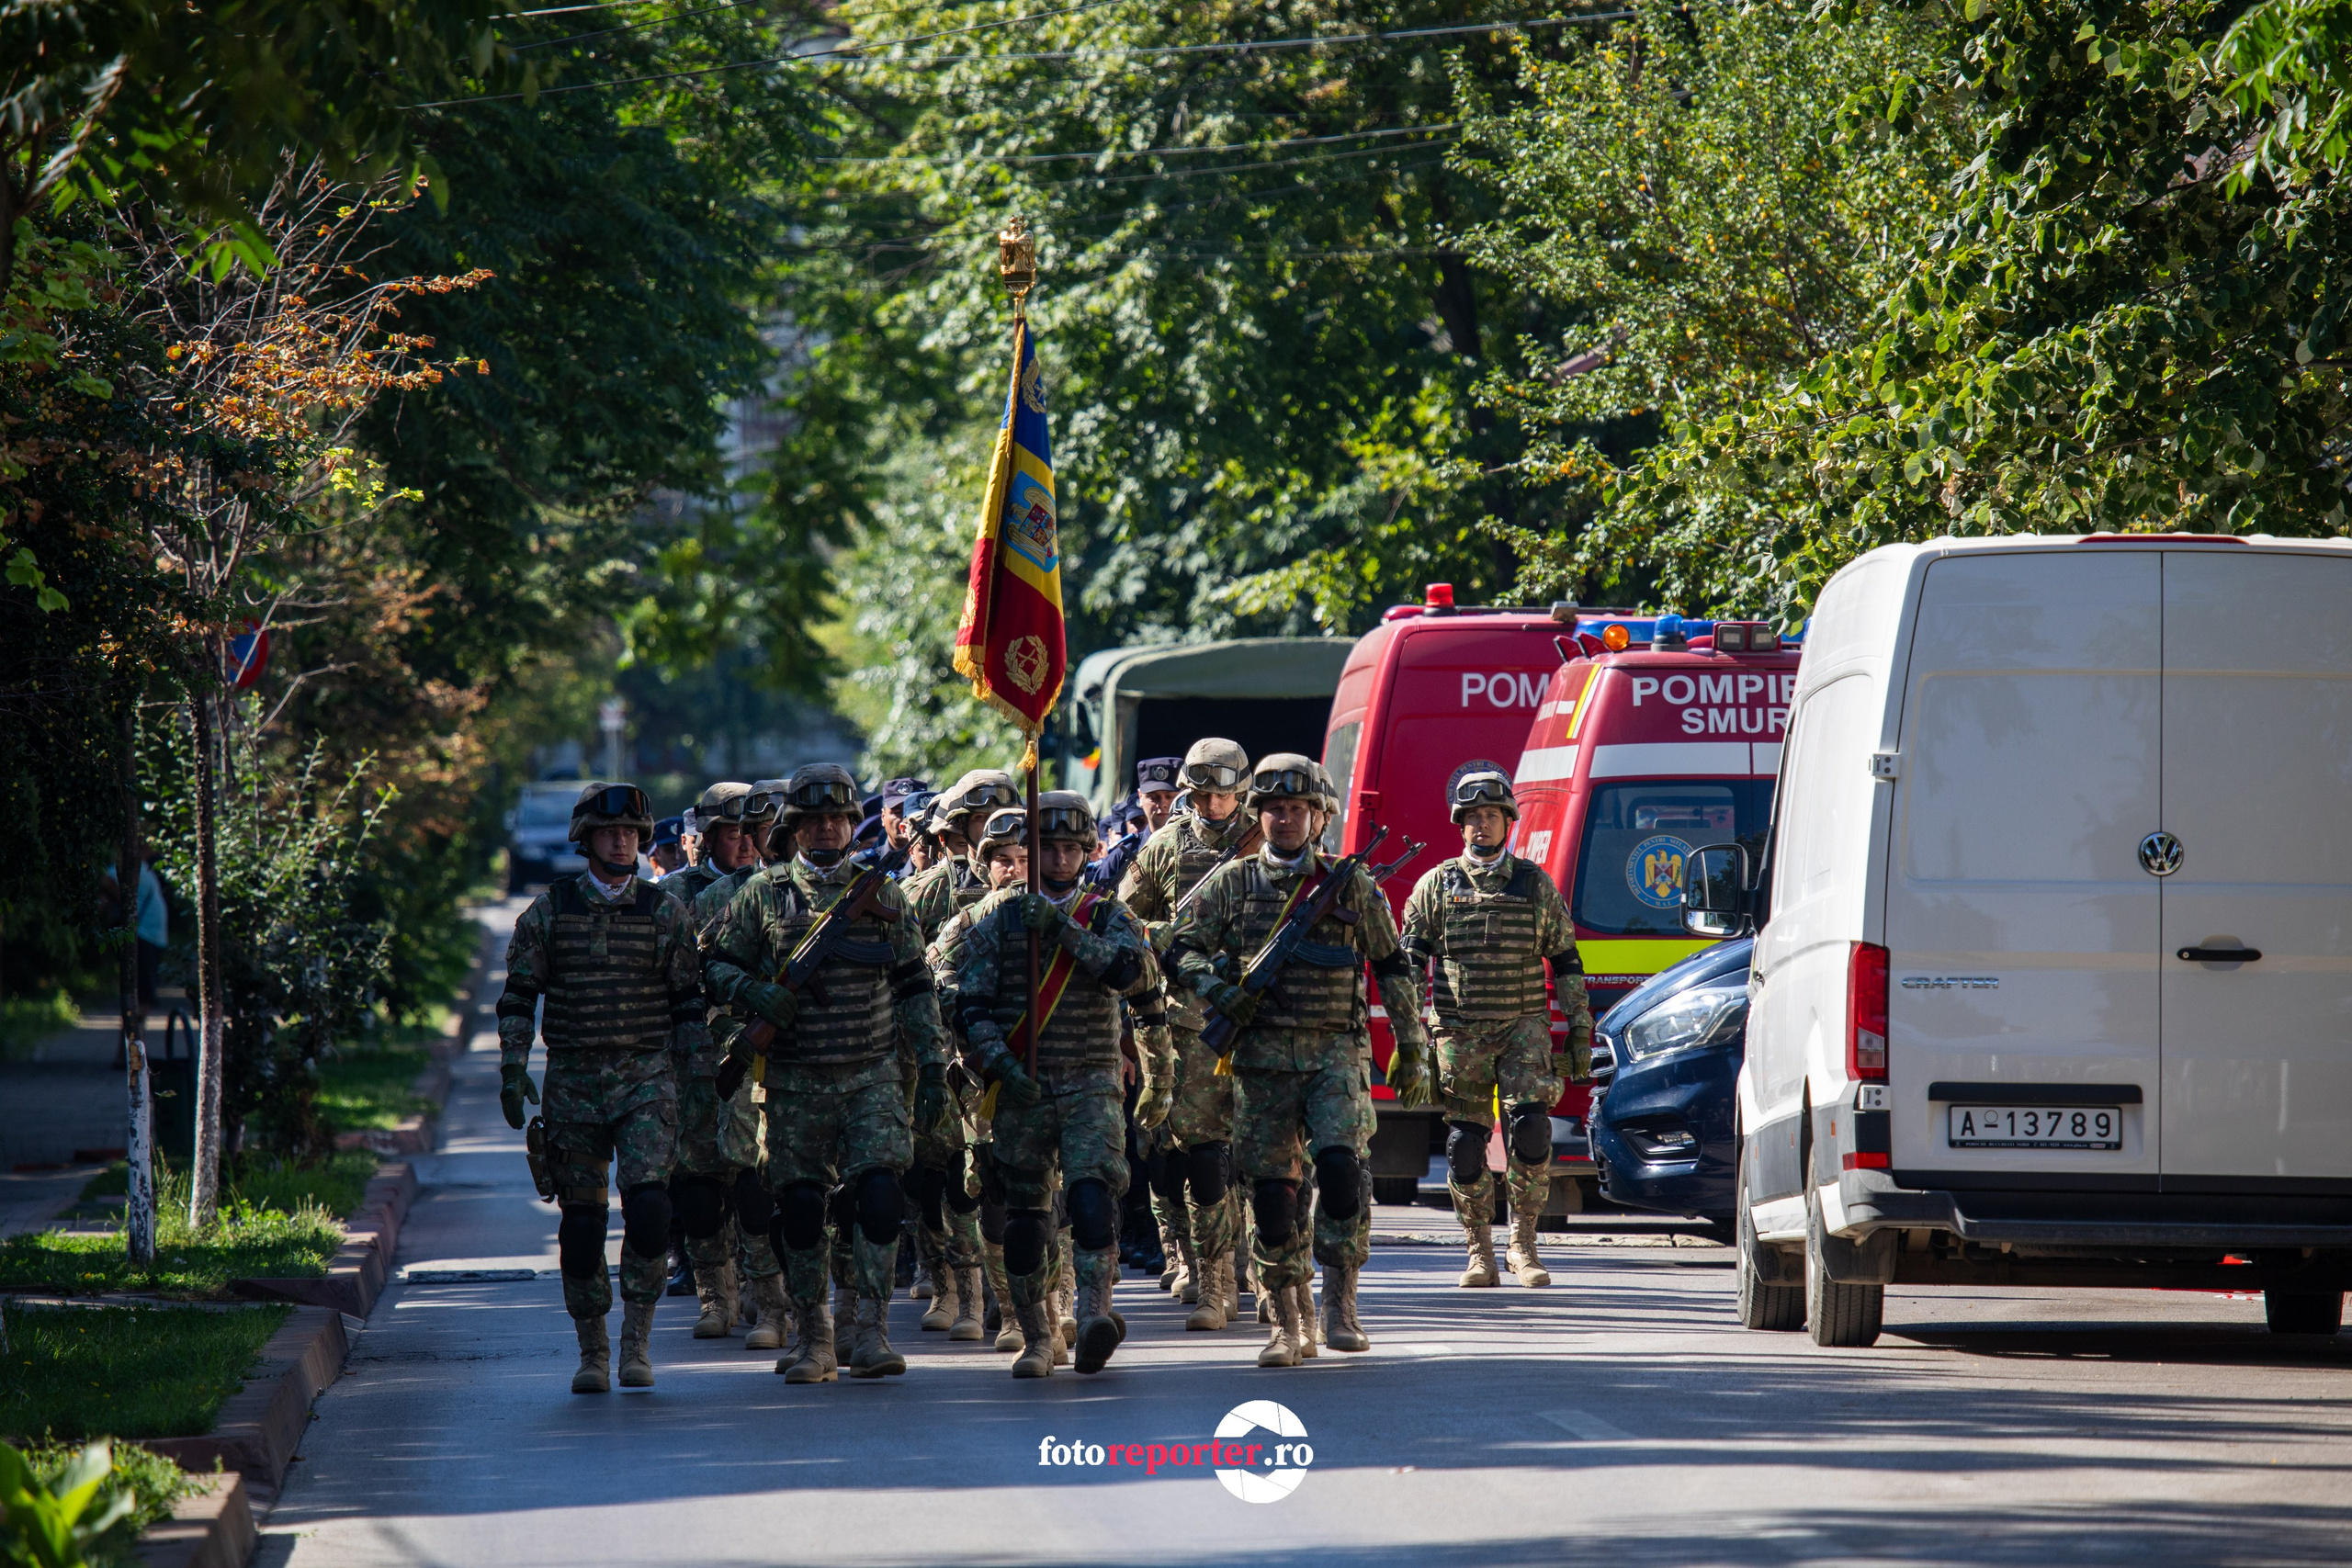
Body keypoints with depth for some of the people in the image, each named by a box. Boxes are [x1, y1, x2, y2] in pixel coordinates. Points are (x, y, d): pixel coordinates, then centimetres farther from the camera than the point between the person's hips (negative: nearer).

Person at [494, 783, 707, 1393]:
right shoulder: (549, 910, 5)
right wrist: (513, 1068, -2)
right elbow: (518, 995, 8)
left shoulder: (665, 912, 6)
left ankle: (636, 1342, -7)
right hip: (573, 1083, 1)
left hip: (647, 1078, -1)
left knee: (648, 1201, -17)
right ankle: (592, 1350, 13)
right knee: (582, 1220, 3)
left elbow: (688, 1000, 11)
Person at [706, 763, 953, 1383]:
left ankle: (871, 1332, -12)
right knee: (799, 1208, 1)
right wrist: (756, 992, -15)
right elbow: (717, 966, 7)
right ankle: (811, 1338, 13)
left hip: (874, 1076, 0)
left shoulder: (884, 895, 8)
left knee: (879, 1193, -15)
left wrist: (933, 1066, 6)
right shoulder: (762, 896, 4)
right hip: (795, 1083, 0)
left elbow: (916, 988, 11)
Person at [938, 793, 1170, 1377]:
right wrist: (1000, 1065, -14)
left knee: (1093, 1193, -20)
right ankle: (1036, 1338, 13)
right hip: (1021, 1089, 1)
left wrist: (1063, 930, -17)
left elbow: (1136, 973, -14)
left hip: (1091, 1087, -1)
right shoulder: (997, 917, 6)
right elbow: (969, 1005, 0)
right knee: (1025, 1214, 3)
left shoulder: (1107, 917, 7)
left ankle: (1094, 1315, -31)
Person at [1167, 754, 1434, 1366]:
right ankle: (1290, 1323, 10)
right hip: (1262, 1056, 1)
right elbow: (1182, 948, 9)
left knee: (1339, 1164, -20)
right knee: (1269, 1186, 0)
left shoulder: (1351, 886, 7)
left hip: (1335, 1054, -1)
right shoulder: (1231, 884, 7)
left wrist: (1412, 1052, 11)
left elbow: (1393, 969, 12)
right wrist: (1219, 992, -11)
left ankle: (1339, 1303, -12)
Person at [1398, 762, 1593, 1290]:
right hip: (1460, 1033, 0)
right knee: (1464, 1142, -1)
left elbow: (1566, 962, 14)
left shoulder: (1535, 885, 10)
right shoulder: (1437, 886, 8)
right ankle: (1480, 1252, 12)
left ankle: (1524, 1243, -3)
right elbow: (1408, 962, 7)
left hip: (1523, 1027, 0)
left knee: (1532, 1128, -16)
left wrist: (1580, 1032, 9)